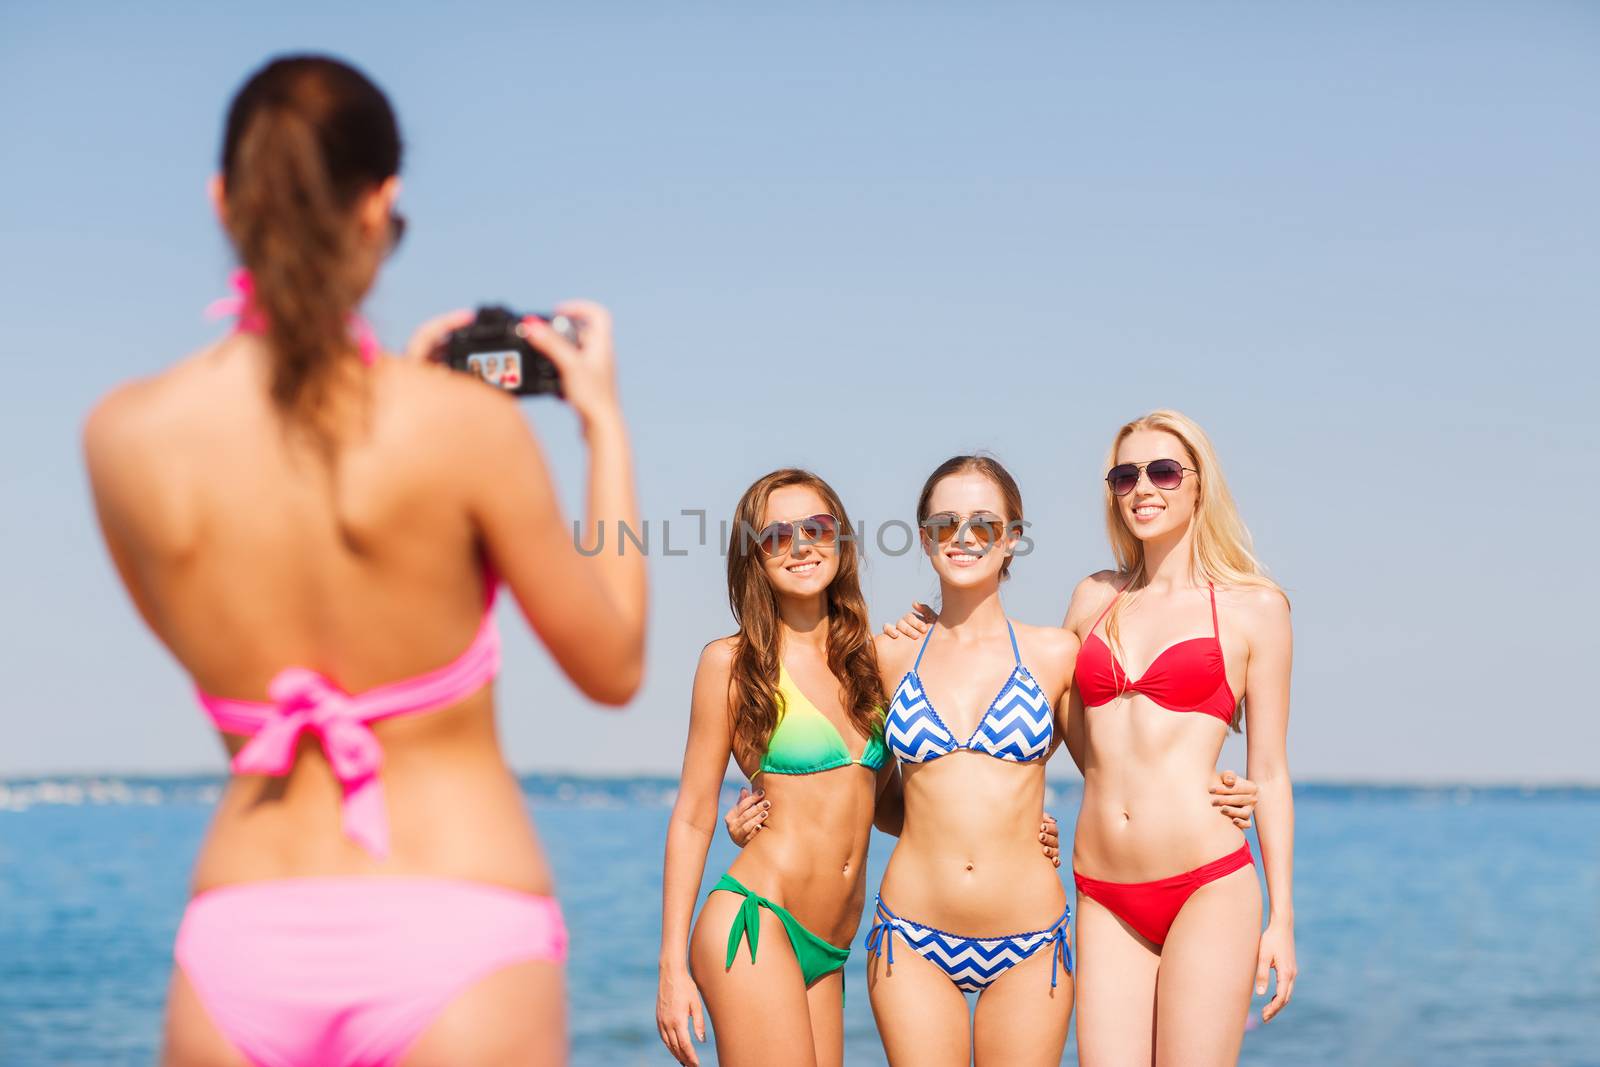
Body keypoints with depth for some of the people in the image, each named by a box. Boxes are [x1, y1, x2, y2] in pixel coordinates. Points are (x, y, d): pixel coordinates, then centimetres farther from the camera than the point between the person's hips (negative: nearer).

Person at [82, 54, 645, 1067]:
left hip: (241, 948, 3)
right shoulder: (464, 424, -11)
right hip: (452, 941, -3)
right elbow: (614, 667, 2)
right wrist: (605, 421, 12)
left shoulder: (123, 437, -2)